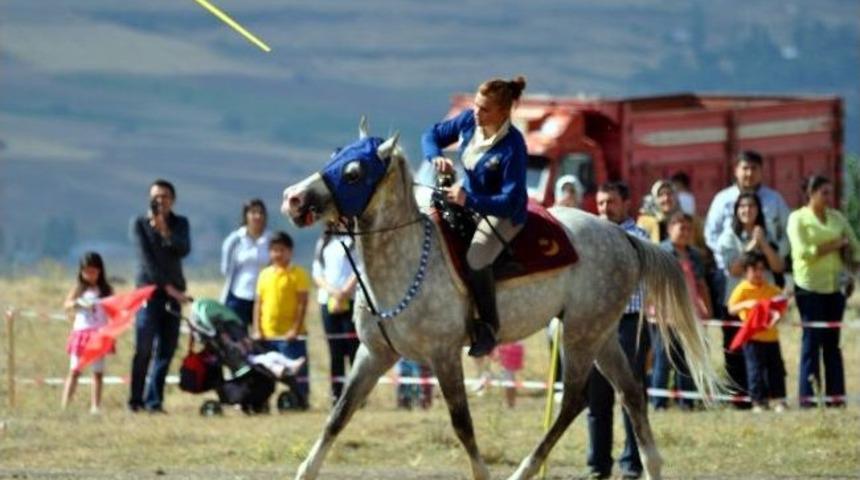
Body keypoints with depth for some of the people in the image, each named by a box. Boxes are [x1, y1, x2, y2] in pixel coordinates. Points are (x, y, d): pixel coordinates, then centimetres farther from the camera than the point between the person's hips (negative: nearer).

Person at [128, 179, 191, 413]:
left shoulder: (179, 224, 12)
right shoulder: (139, 223, 3)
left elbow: (183, 250, -5)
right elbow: (146, 258, -6)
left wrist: (165, 232, -20)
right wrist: (167, 286, -13)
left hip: (173, 291, 3)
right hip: (149, 289, -3)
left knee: (166, 349, -2)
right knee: (144, 348, -10)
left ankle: (154, 400, 0)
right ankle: (136, 400, -6)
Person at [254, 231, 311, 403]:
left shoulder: (298, 274, -3)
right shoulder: (264, 275, 11)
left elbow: (303, 303, -7)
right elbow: (258, 303, 11)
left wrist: (295, 329, -14)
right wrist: (256, 329, 2)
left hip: (290, 334, -5)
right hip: (267, 334, 5)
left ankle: (300, 400, 2)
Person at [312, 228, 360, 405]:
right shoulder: (323, 242, 17)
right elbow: (317, 273, 11)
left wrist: (344, 292, -16)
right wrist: (332, 291, -8)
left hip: (351, 301, -5)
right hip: (328, 302, 5)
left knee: (354, 347, -8)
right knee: (335, 352, 4)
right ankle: (336, 395, 5)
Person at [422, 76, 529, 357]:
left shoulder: (512, 147, -29)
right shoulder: (469, 121, -10)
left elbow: (510, 202, -29)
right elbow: (433, 136, 5)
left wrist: (468, 201, -40)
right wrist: (436, 157, -19)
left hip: (502, 214, -8)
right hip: (467, 202, 8)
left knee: (476, 259, -31)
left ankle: (488, 327, -13)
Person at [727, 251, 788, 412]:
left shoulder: (770, 288, 9)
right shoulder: (743, 289, -6)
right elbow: (731, 309, -13)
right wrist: (745, 304, -28)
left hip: (771, 335, 5)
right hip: (753, 337, -5)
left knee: (776, 368, 6)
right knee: (755, 369, -2)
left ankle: (779, 400, 11)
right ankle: (758, 401, 4)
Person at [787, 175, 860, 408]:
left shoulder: (837, 218, 14)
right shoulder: (798, 218, 0)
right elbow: (804, 251, -12)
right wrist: (834, 245, -7)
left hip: (834, 286, 4)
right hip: (810, 286, -4)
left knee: (833, 342, 4)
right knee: (812, 340, -6)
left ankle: (835, 395, 4)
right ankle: (807, 395, -5)